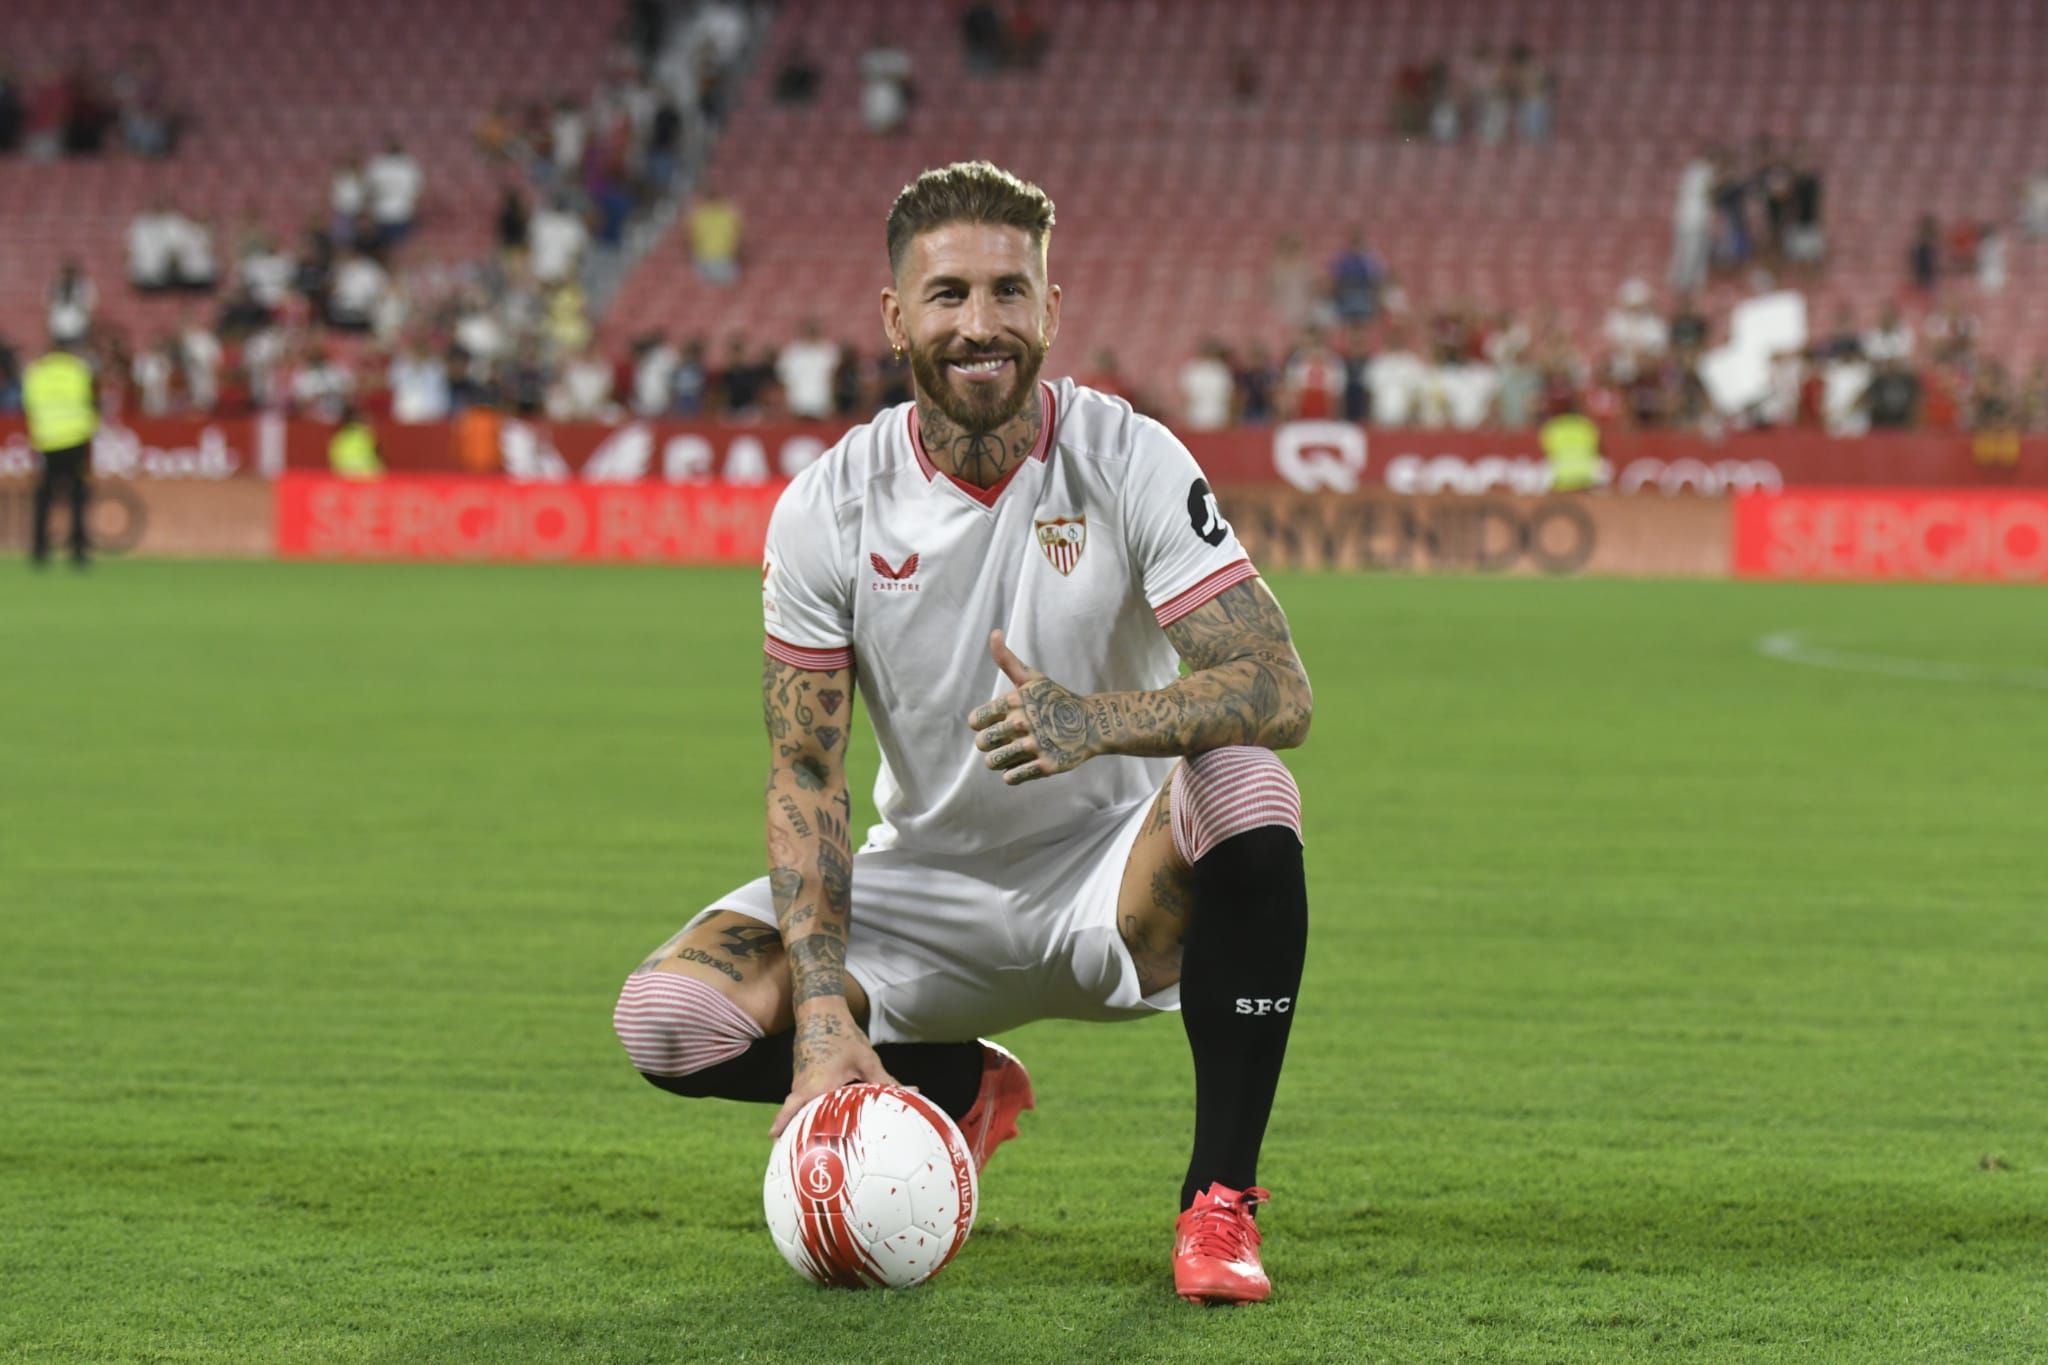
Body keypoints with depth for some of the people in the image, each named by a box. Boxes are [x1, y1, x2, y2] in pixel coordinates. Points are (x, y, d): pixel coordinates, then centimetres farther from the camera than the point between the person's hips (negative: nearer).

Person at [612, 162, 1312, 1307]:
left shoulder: (1129, 461, -14)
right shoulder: (830, 505, -9)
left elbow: (1279, 687, -24)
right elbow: (807, 773, -7)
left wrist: (1097, 721, -45)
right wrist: (823, 1009, -21)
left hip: (1113, 876, -2)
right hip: (929, 882, 2)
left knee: (1249, 789, -35)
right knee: (669, 1018, -20)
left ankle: (1220, 1201, -21)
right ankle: (963, 1090, 11)